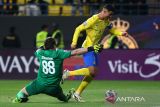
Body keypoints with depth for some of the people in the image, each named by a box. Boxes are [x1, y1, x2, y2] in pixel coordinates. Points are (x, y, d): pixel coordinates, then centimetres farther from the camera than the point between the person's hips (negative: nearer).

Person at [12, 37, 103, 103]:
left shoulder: (40, 52, -2)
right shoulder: (58, 53, -10)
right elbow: (75, 52, -14)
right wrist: (91, 48, -13)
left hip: (40, 84, 0)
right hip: (53, 87, 0)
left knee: (22, 93, 14)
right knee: (63, 98, 31)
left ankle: (20, 97, -5)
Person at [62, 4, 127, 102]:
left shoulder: (106, 21, 4)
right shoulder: (93, 20, -20)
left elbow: (112, 30, 20)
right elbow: (78, 29, -16)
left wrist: (121, 33, 0)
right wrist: (74, 42, -23)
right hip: (87, 47, -9)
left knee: (94, 73, 7)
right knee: (91, 70, -21)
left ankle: (77, 93, 14)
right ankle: (68, 73, -8)